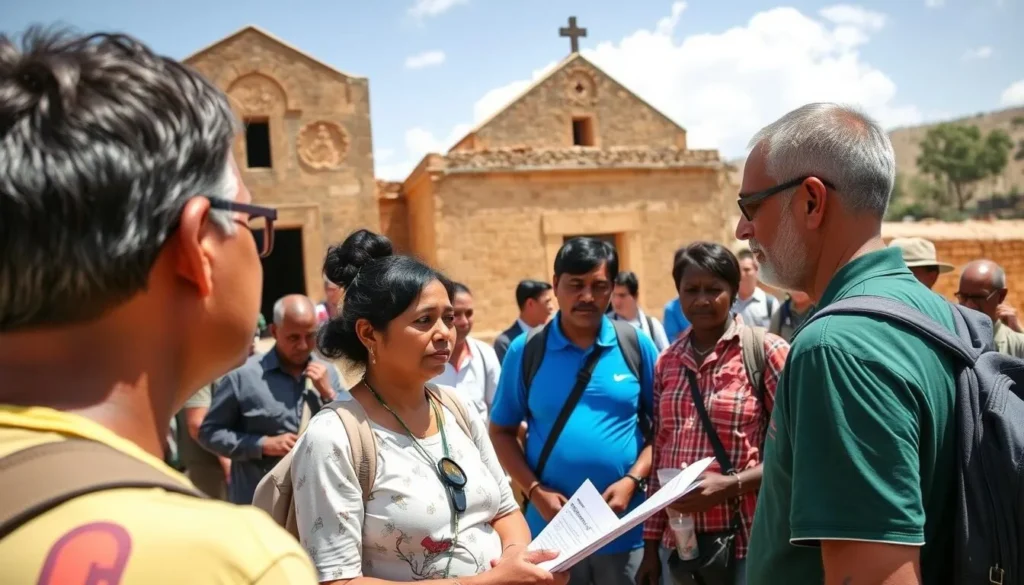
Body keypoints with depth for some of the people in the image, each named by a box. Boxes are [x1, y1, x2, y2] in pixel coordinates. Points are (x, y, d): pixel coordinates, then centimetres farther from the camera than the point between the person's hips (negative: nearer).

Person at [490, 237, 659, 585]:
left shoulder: (637, 345, 0)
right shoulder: (526, 350, -1)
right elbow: (501, 431, 3)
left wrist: (633, 481, -11)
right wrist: (535, 490, -9)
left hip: (626, 528, 0)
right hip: (551, 527, 0)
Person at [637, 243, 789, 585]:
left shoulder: (766, 351, -8)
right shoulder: (667, 362, 7)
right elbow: (659, 456, 9)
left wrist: (730, 485, -22)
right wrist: (650, 543, 9)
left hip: (747, 542, -4)